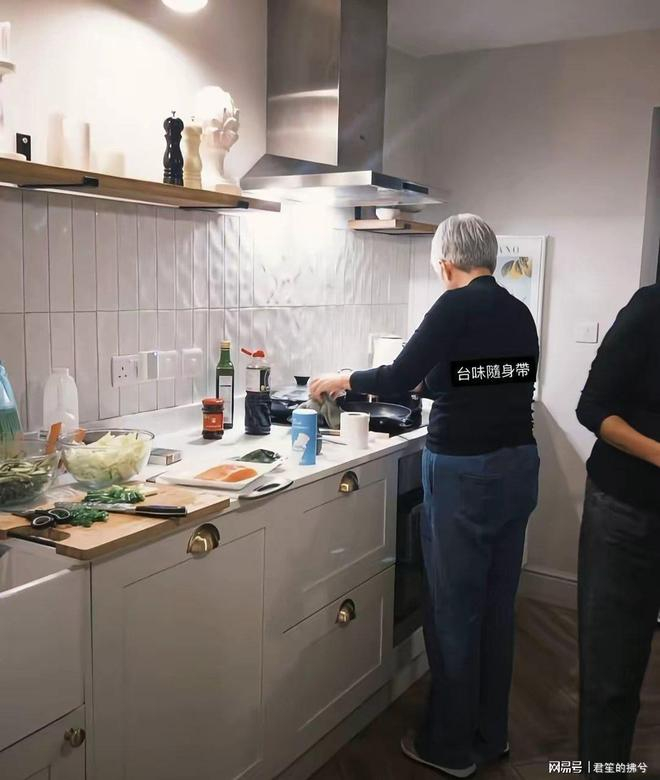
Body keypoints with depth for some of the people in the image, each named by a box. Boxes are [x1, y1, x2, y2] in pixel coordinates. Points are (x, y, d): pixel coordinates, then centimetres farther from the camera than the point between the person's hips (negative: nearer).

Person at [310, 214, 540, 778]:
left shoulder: (458, 307, -13)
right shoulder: (520, 313, 8)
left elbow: (398, 379, -14)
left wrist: (339, 380, 2)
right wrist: (435, 380, 27)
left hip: (466, 475, -7)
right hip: (519, 466, 8)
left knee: (455, 611, 6)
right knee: (497, 606, 18)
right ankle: (492, 734, 33)